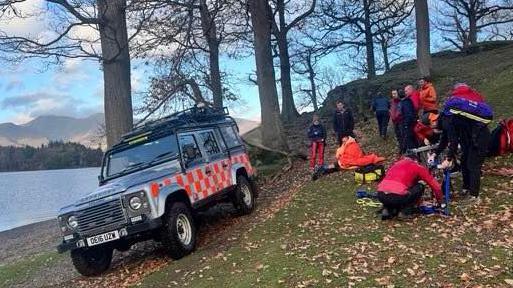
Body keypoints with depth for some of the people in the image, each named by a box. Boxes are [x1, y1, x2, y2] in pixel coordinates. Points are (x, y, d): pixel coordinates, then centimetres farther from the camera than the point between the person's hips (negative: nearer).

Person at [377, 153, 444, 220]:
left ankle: (386, 210, 14)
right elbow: (436, 186, 21)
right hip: (397, 196, -5)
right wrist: (440, 202, 38)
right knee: (420, 187, 21)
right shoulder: (418, 167, 17)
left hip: (381, 196, 5)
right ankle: (401, 211, 8)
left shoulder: (395, 164, 30)